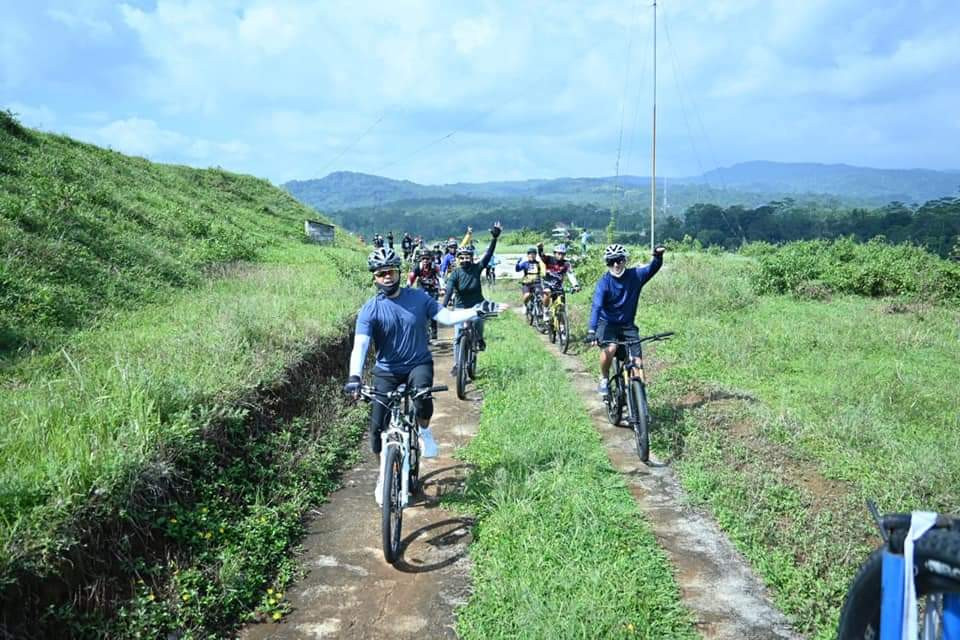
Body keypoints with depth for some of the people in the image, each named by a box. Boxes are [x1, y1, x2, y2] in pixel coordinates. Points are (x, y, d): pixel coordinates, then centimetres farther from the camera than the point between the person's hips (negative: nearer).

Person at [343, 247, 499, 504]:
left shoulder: (418, 298, -4)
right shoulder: (370, 309, -12)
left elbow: (447, 317, -7)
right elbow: (360, 345, -23)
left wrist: (477, 311, -21)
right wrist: (354, 376, -39)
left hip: (419, 364, 0)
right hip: (387, 371, 0)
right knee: (379, 425, -3)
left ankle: (424, 430, 0)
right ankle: (383, 473, 22)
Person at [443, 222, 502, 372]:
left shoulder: (477, 268, -7)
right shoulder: (455, 274, -12)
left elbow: (488, 255, -15)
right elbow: (449, 291, -24)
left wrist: (494, 238, -26)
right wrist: (443, 306, -39)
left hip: (477, 305, 2)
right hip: (461, 308, -2)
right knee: (458, 337, -5)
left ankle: (480, 339, 25)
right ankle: (456, 365, 5)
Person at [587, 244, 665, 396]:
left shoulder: (635, 275, -6)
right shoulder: (604, 282, -16)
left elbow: (653, 268, -11)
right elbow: (596, 307, -26)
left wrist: (658, 256, -35)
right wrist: (591, 330, -39)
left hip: (627, 324, 3)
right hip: (607, 323, -3)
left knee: (637, 361, -7)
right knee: (610, 348, -31)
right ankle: (603, 380, -6)